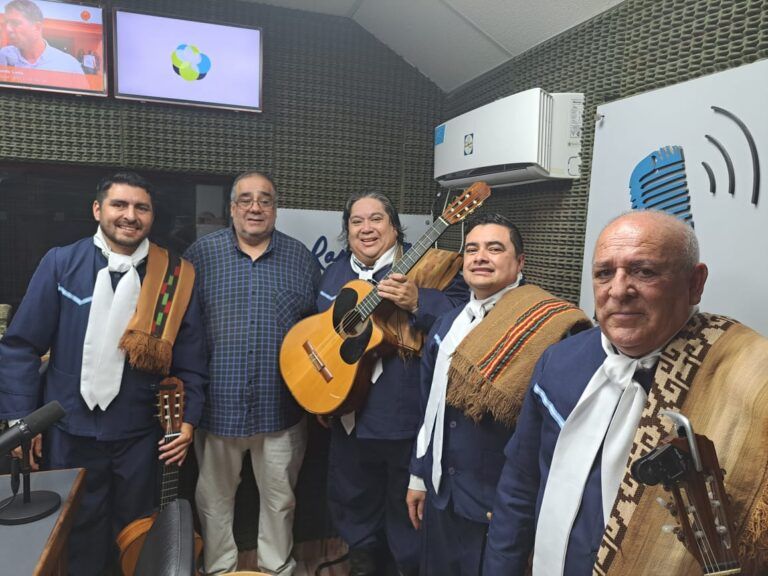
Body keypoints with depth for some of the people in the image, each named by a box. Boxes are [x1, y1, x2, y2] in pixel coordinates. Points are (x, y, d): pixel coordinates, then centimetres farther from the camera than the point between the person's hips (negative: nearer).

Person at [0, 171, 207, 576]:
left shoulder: (174, 277, -5)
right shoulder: (61, 264, -6)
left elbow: (191, 358, -2)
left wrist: (188, 419, -7)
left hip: (140, 433, 0)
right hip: (70, 429, 0)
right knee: (77, 534, 20)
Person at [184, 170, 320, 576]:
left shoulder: (300, 258, 3)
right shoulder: (202, 253, 0)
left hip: (280, 403, 1)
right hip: (218, 401, 0)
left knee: (280, 496, 16)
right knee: (214, 495, 17)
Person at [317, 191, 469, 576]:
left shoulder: (426, 266, -11)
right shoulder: (335, 274, 8)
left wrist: (418, 301, -34)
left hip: (406, 414, -6)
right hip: (348, 411, 6)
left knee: (409, 506, 12)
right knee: (351, 500, 24)